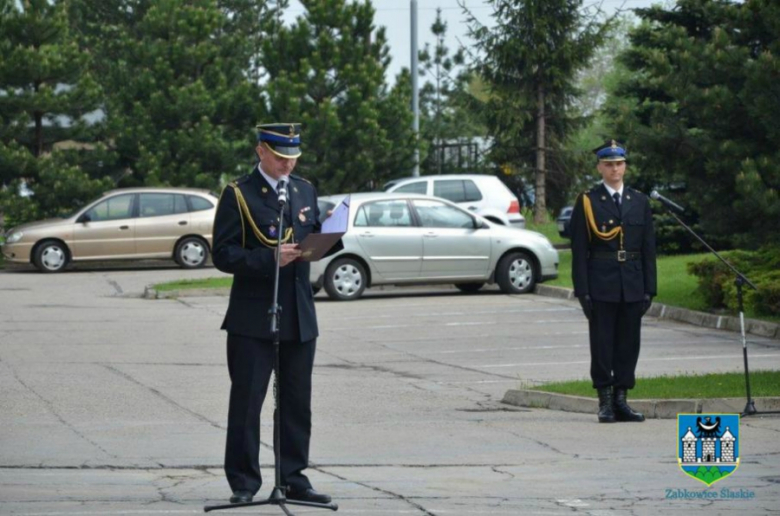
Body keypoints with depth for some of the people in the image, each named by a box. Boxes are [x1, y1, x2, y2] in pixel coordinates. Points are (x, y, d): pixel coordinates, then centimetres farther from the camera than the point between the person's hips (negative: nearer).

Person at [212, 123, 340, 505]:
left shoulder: (305, 190, 15)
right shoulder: (238, 195, -4)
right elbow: (224, 255, -10)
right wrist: (269, 259, -22)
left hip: (299, 315, 5)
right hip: (253, 316, -5)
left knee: (297, 402, 8)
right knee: (246, 401, -2)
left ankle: (294, 479, 15)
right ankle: (244, 482, 5)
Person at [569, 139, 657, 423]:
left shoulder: (640, 202, 10)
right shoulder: (587, 202, 0)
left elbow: (649, 248, 10)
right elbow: (579, 250, -3)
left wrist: (649, 288, 4)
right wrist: (582, 291, -10)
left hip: (633, 286, 3)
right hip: (601, 284, -3)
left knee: (629, 344, 5)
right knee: (602, 344, 0)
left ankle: (621, 400, 12)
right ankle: (605, 402, 6)